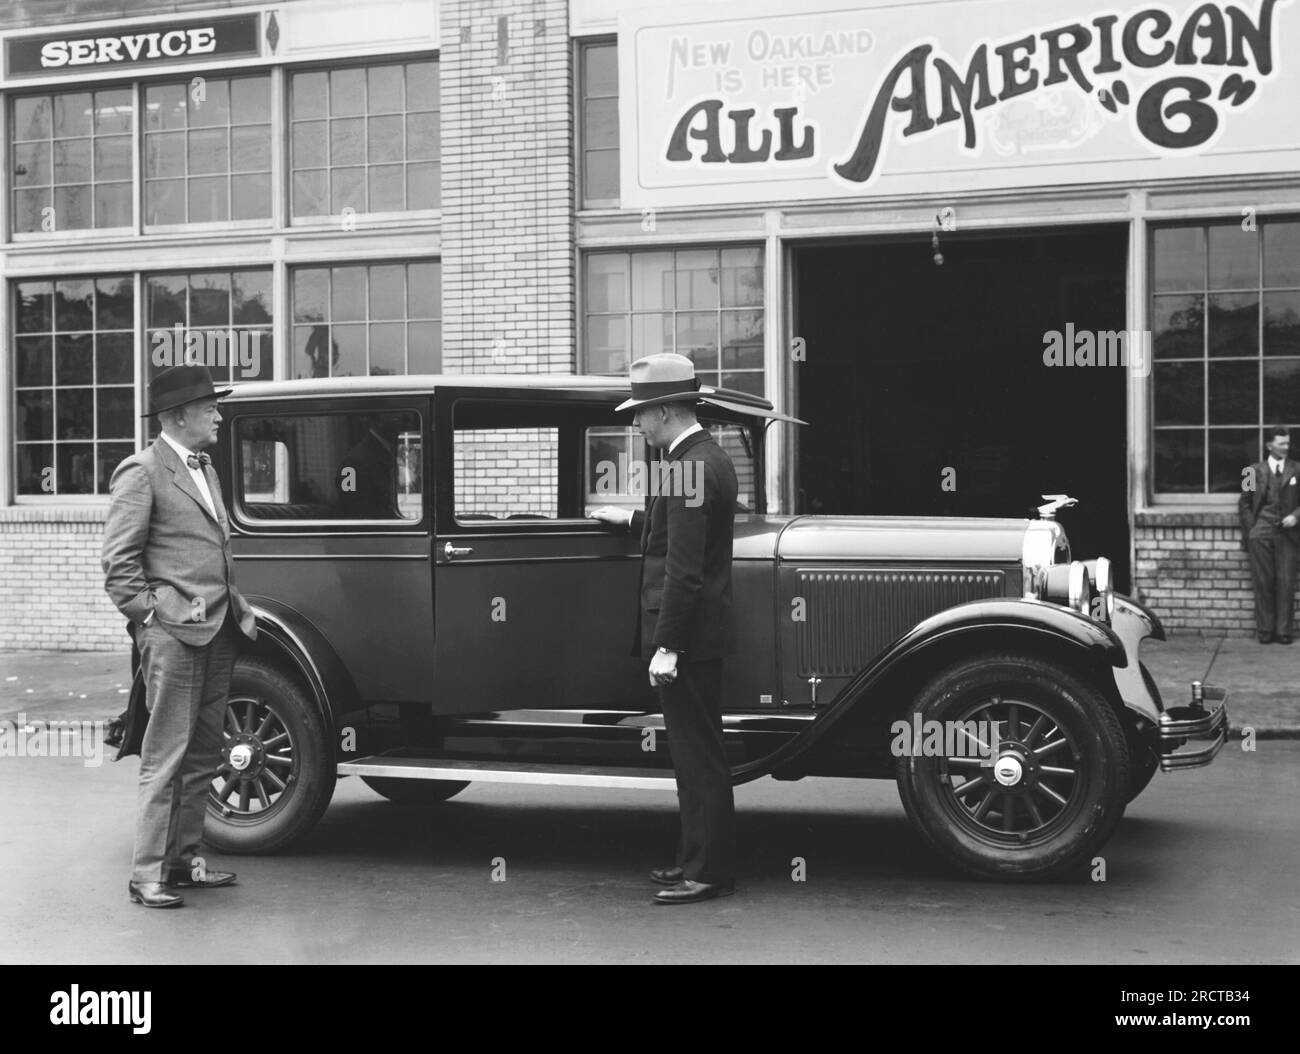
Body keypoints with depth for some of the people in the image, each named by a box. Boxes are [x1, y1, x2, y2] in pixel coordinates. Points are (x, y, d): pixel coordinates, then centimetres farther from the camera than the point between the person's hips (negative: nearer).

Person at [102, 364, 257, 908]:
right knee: (166, 757, -5)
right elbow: (118, 561, -11)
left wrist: (237, 610, 17)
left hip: (217, 632, 8)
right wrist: (151, 618, -13)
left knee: (202, 755, 12)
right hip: (174, 633, -8)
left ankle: (183, 860, 22)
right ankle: (147, 875, 1)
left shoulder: (204, 468, 19)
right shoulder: (141, 472, -7)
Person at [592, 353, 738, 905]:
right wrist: (632, 519, 32)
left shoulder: (688, 469, -19)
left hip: (686, 633, -10)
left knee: (698, 756, -2)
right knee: (697, 752, 15)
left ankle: (708, 873, 6)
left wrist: (666, 646, -22)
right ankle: (695, 860, 25)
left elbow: (683, 567, -22)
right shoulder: (710, 458, 12)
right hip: (700, 631, 10)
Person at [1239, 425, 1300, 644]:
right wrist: (1251, 528, 0)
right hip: (1261, 533, 0)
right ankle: (1265, 630, 6)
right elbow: (1244, 503, 10)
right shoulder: (1255, 470, 9)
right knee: (1263, 582, 0)